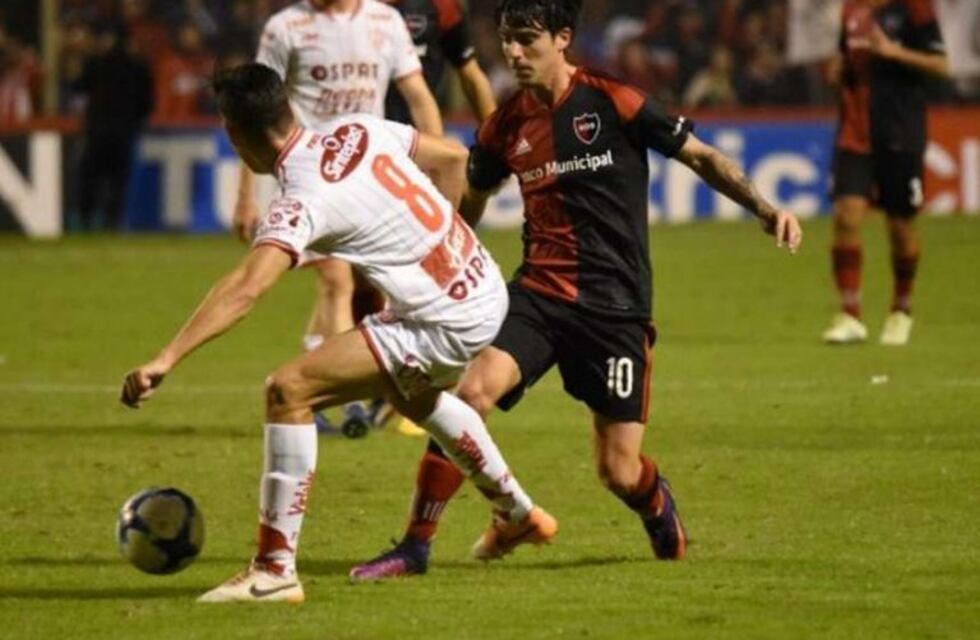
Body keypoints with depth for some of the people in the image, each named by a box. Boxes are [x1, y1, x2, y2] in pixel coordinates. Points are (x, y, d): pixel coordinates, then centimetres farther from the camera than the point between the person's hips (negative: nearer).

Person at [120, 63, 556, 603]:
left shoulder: (302, 200, -21)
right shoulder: (357, 131, 2)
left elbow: (244, 290, -33)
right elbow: (452, 158, 13)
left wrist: (164, 361, -37)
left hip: (447, 323, -10)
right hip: (486, 288, 10)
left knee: (289, 391, -13)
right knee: (412, 393, 40)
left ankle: (275, 569, -10)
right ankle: (519, 514, 58)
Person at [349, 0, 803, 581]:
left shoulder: (612, 102, -6)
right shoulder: (506, 127, 6)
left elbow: (703, 156, 0)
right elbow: (471, 202, 24)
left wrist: (765, 209, -13)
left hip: (615, 306, -3)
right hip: (538, 293, 3)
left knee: (620, 472, -3)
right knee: (472, 392, -24)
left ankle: (659, 506, 36)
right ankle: (416, 546, -14)